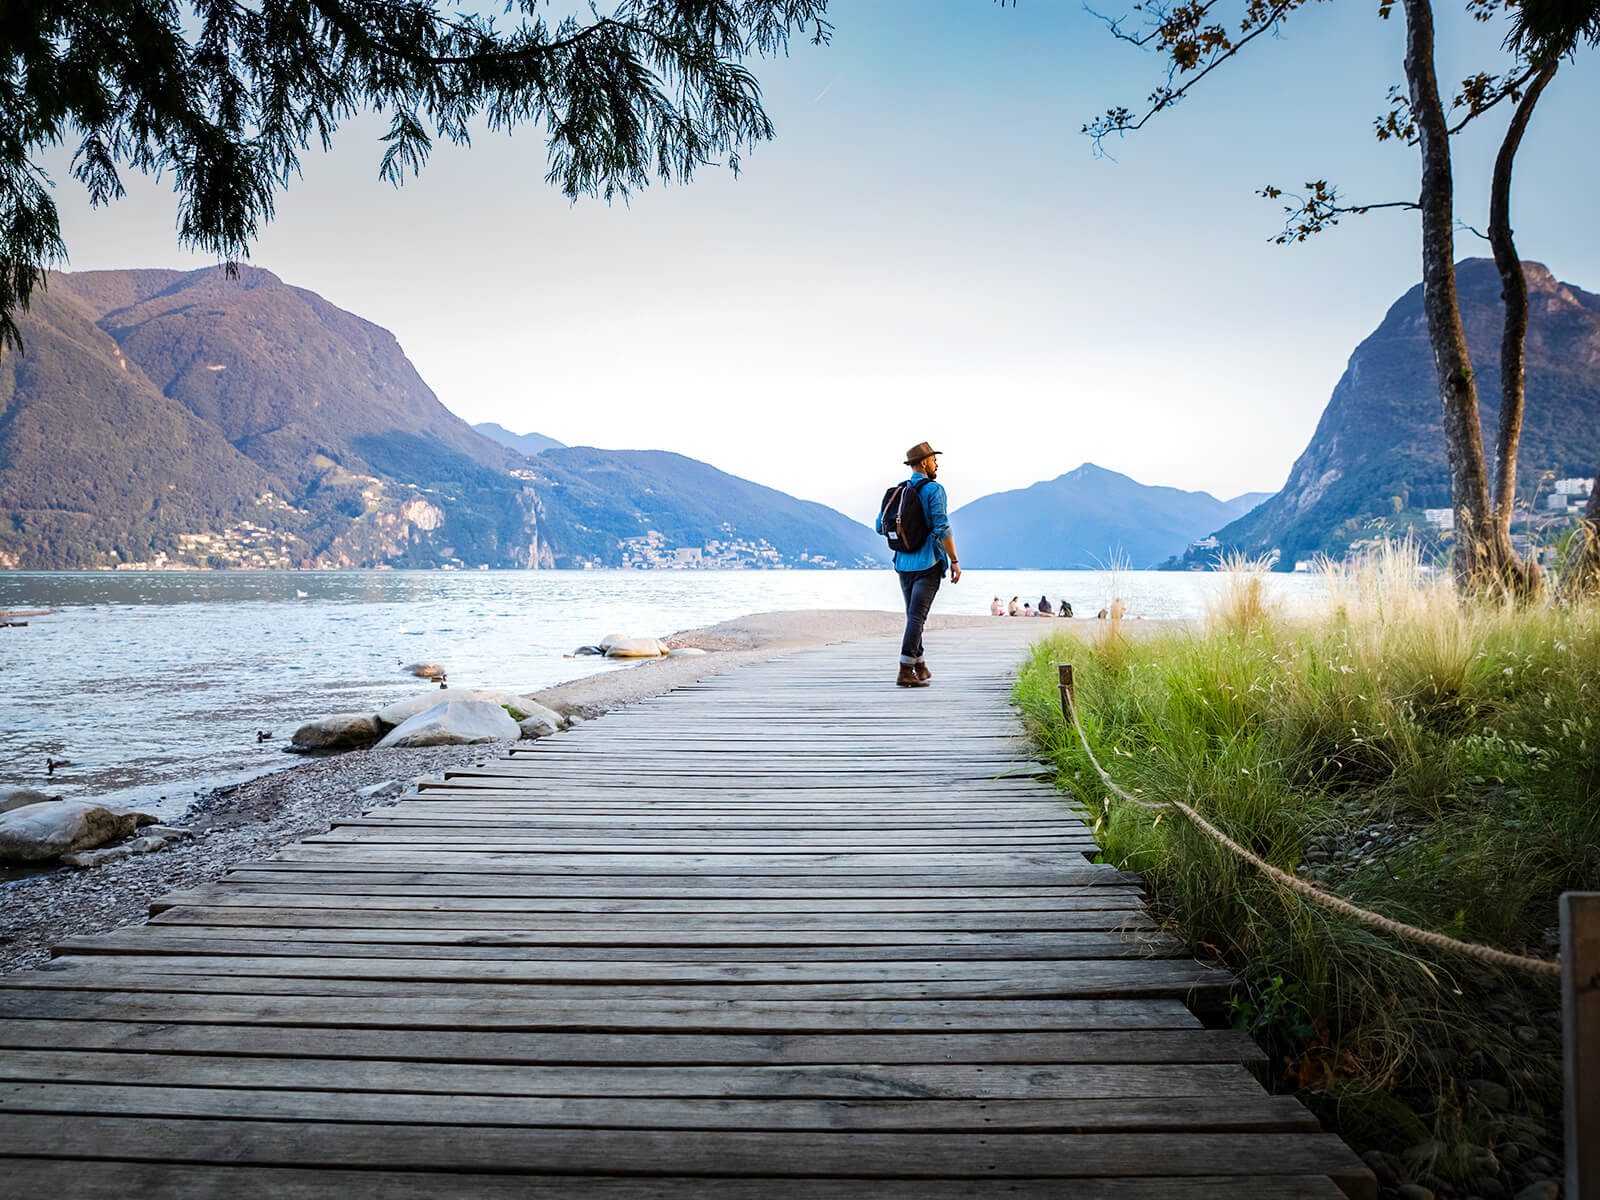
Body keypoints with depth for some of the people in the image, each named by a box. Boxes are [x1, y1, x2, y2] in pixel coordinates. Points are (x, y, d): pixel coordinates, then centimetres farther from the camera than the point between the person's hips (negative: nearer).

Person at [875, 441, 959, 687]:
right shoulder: (934, 490, -9)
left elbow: (881, 526, 13)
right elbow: (942, 528, -16)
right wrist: (954, 561, -11)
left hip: (904, 563, 6)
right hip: (929, 563, -6)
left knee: (914, 615, 16)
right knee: (917, 616, -8)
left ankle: (920, 668, 25)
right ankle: (905, 672, -14)